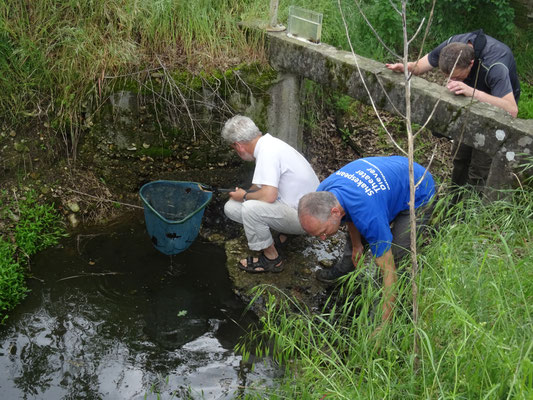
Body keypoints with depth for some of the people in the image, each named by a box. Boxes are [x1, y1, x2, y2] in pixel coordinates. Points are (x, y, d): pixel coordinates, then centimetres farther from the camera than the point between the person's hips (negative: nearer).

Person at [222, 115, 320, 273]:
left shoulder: (267, 152, -24)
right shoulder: (268, 142, 6)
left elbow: (269, 195, -31)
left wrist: (245, 196, -13)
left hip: (303, 217, -9)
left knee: (250, 208, -32)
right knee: (231, 207, 2)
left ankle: (271, 259, -11)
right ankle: (282, 234, 11)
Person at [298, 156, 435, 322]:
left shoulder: (368, 216, -43)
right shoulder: (322, 193, -21)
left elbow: (389, 271, -35)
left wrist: (386, 323, -29)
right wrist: (356, 245, 12)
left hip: (419, 197, -7)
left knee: (394, 257, -16)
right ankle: (345, 269, 42)